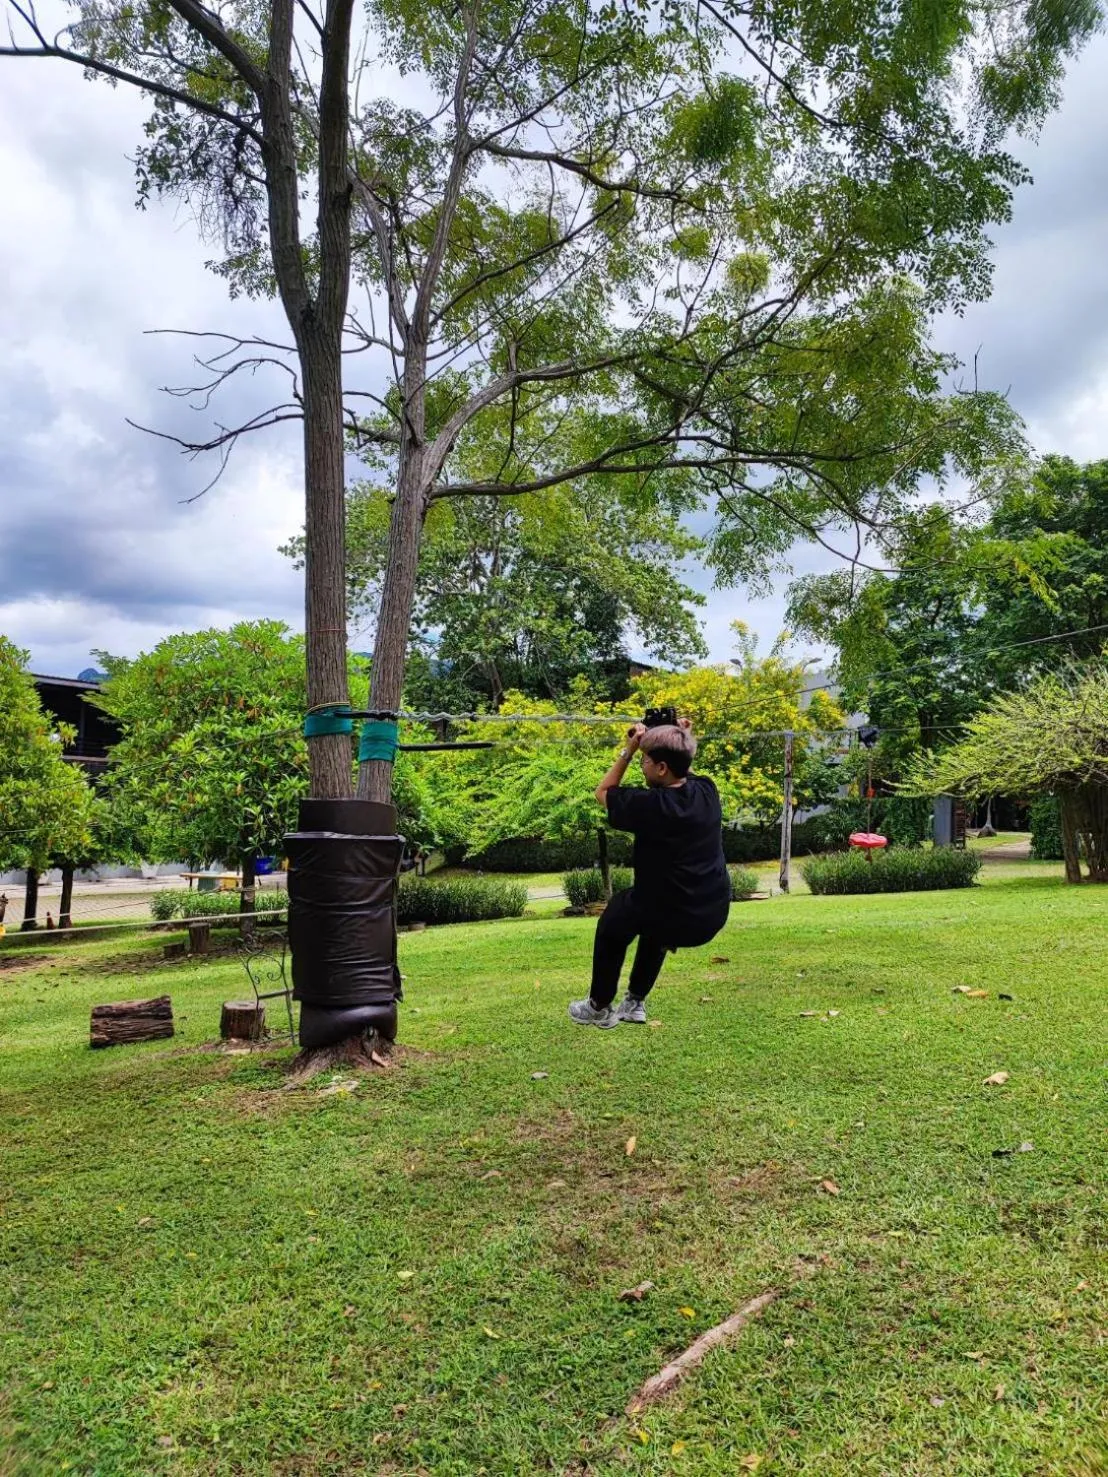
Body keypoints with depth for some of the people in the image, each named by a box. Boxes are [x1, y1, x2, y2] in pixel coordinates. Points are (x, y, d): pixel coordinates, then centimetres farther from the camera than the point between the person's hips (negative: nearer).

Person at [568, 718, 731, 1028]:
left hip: (673, 921, -6)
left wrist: (628, 750, -3)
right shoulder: (707, 791, -3)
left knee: (614, 918, 25)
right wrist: (681, 742, 9)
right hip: (714, 916, 6)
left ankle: (600, 1007, 34)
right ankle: (635, 1002, 41)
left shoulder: (649, 805, -20)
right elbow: (684, 772, 23)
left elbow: (603, 793, 1)